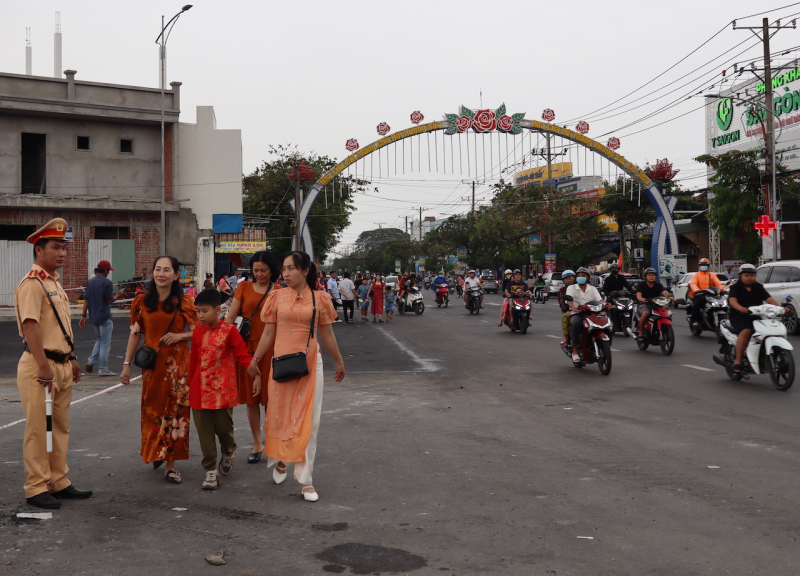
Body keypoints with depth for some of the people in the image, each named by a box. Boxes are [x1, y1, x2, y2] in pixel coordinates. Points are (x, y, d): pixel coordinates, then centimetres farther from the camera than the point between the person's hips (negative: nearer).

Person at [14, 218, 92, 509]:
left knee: (60, 427, 15)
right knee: (38, 429, -2)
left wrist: (72, 358, 21)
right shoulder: (32, 284, -13)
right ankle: (36, 489, 6)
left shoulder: (55, 283, 16)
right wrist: (44, 366, -26)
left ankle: (58, 482, 24)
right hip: (40, 367, -9)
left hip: (62, 365, 9)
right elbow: (30, 326, -22)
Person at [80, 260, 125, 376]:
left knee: (100, 339, 23)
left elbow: (86, 300, 7)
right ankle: (103, 369, 4)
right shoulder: (107, 282, -12)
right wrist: (118, 296, 6)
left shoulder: (90, 282, 7)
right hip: (104, 317, -7)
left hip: (93, 317, 7)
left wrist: (84, 316, 8)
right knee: (105, 343, 1)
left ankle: (91, 361, 8)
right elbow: (109, 300, -13)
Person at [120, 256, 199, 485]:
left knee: (176, 412, -2)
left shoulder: (184, 303, 0)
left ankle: (170, 464, 6)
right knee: (152, 410, 6)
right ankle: (154, 453, 31)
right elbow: (135, 334, 8)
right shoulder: (142, 302, 4)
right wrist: (127, 364, 5)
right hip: (152, 364, 1)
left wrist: (179, 336, -14)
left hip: (178, 364, -1)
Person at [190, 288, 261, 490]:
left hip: (223, 389, -3)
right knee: (205, 432, 3)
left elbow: (243, 354, -8)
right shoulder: (197, 332, 6)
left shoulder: (229, 330, -6)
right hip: (200, 390, 4)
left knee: (223, 426, 3)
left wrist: (256, 375, -16)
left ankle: (228, 453, 35)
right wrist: (190, 384, 17)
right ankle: (210, 470, 12)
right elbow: (194, 360, 13)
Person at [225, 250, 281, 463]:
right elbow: (230, 317, 6)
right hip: (247, 348, 2)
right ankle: (257, 443, 19)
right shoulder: (244, 287, 8)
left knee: (270, 397, 2)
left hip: (270, 348, -2)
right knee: (250, 397, 8)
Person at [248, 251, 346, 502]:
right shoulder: (277, 297, 2)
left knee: (308, 421, 0)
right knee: (279, 414, 8)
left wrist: (339, 362, 14)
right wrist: (255, 359, 6)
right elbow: (268, 333, 7)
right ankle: (280, 461, 35)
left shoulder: (319, 300, 0)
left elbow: (327, 335, 9)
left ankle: (305, 479, 7)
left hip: (310, 364, -1)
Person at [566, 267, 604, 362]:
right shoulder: (571, 288, 12)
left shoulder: (592, 289, 19)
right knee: (575, 323, -38)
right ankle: (575, 351, -28)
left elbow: (599, 299, 3)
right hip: (577, 314, -3)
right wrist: (573, 307, -31)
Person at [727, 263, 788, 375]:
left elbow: (769, 298, 3)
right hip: (739, 317, -5)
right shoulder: (735, 288, 1)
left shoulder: (759, 287, 15)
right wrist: (740, 308, -39)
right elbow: (732, 300, -18)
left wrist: (780, 307, -16)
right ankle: (738, 361, -29)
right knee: (746, 331, -33)